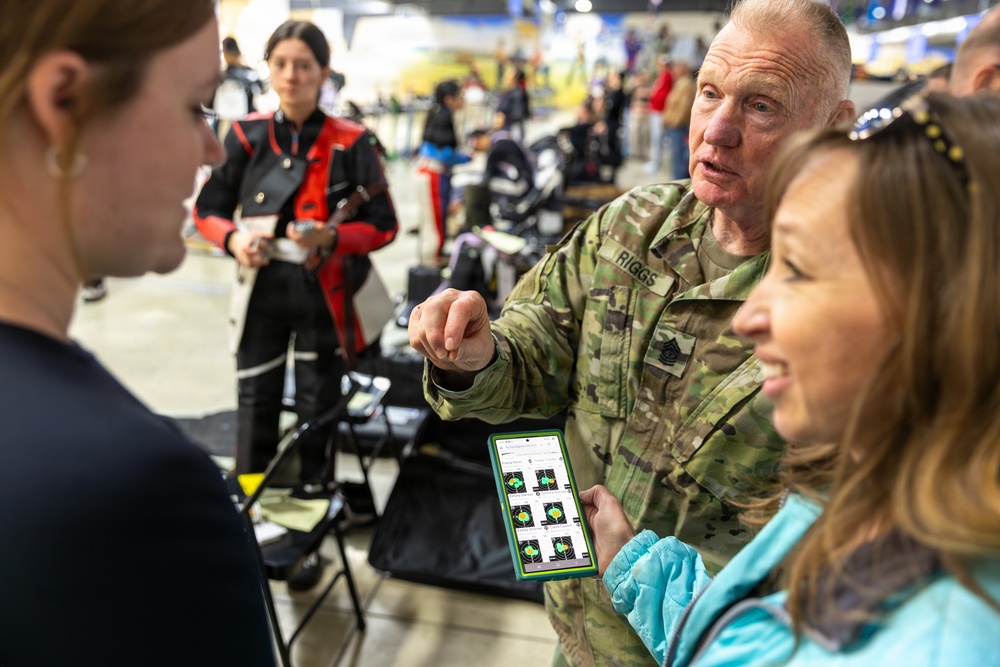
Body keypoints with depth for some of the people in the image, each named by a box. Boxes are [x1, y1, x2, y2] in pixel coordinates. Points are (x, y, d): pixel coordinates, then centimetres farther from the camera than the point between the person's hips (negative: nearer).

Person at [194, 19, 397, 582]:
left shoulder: (351, 142, -7)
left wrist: (332, 238, -23)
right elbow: (208, 209, 7)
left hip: (323, 297, -2)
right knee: (256, 406, 7)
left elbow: (383, 224, -5)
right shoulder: (246, 136, 0)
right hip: (261, 294, 2)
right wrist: (233, 238, -14)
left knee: (318, 414, 8)